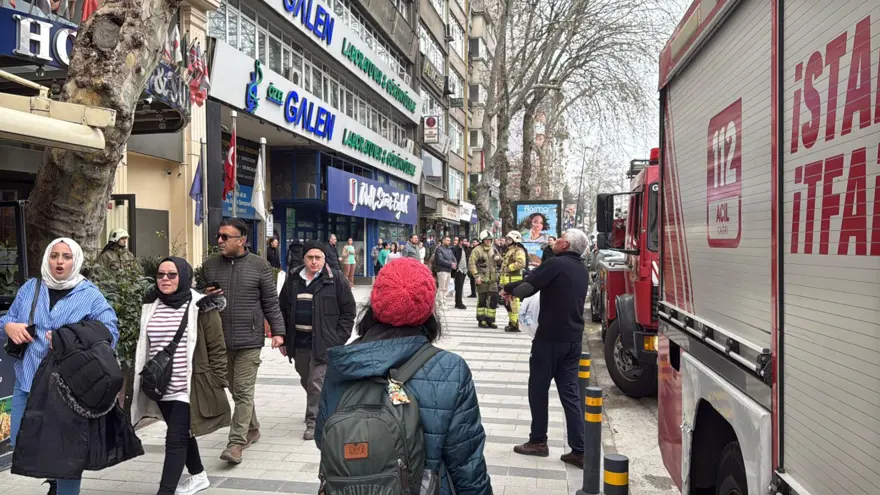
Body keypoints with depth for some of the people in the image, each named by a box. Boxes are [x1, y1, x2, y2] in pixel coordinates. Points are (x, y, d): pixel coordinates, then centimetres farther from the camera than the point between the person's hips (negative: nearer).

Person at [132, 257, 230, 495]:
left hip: (189, 387, -6)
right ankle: (198, 476, 40)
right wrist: (144, 379, 16)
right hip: (162, 387, 6)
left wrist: (216, 384, -9)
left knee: (175, 440, -8)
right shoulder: (151, 307, 6)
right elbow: (144, 346, 17)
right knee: (182, 434, 20)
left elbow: (217, 348, -8)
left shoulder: (201, 307, -10)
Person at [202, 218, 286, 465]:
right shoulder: (209, 266, 6)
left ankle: (237, 442, -1)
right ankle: (252, 430, 32)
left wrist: (278, 331, -4)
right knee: (235, 389, 15)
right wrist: (204, 296, -7)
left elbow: (271, 303, 1)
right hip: (219, 340, 4)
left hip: (249, 340, -4)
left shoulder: (259, 266, -2)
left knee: (243, 391, -5)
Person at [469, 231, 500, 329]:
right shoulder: (477, 250, -6)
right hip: (482, 279, -6)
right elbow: (471, 264, -12)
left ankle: (490, 320, 13)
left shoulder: (493, 250, 13)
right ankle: (481, 320, 12)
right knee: (482, 300, 2)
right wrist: (476, 276, -18)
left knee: (494, 300, 4)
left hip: (493, 279, 6)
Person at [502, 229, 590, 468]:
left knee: (538, 389, 9)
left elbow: (527, 287, -15)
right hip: (574, 339, 7)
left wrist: (508, 289, 6)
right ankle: (579, 450, 6)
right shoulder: (583, 270, 12)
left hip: (550, 337, -7)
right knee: (570, 393, 8)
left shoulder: (555, 264, -14)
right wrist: (516, 289, 16)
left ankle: (538, 441, 18)